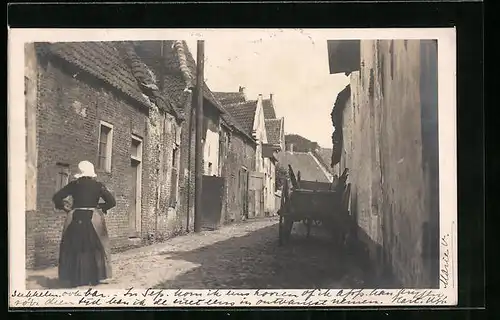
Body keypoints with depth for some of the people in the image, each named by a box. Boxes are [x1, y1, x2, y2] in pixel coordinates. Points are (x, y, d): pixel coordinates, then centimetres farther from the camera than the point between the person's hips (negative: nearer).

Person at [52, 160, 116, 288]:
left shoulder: (74, 185, 2)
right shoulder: (98, 185, 0)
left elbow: (56, 198, 0)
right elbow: (112, 202, -4)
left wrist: (67, 209, 8)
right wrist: (100, 207, 8)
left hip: (76, 219, 1)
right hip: (93, 220, 0)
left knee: (74, 250, 11)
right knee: (94, 249, 12)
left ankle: (75, 279, 14)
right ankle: (94, 278, 15)